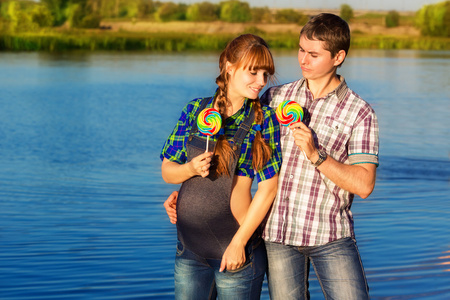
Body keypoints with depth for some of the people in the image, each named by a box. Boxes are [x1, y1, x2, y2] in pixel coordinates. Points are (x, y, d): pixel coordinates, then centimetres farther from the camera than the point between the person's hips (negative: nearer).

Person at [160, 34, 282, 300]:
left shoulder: (264, 119, -5)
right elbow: (167, 171, 7)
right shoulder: (195, 110, 3)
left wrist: (239, 242, -11)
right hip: (189, 248, 3)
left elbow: (268, 188, -9)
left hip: (238, 252, -3)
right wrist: (191, 168, -14)